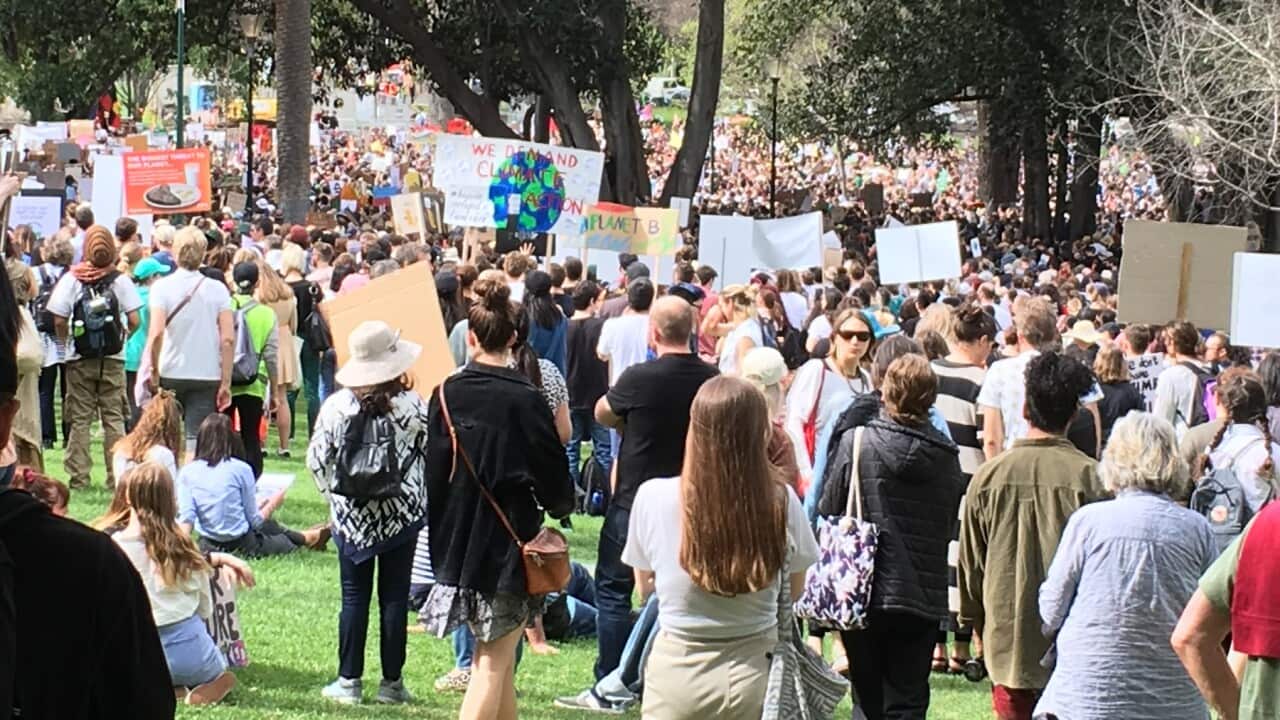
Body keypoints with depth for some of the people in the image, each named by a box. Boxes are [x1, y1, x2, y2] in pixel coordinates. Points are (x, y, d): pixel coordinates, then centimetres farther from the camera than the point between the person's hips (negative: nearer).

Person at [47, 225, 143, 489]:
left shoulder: (71, 279, -5)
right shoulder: (121, 280, -4)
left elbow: (59, 321, -8)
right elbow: (134, 320, -7)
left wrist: (66, 340, 11)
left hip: (79, 359, 0)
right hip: (113, 359, 0)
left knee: (80, 420, 5)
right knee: (114, 419, 6)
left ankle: (79, 476, 5)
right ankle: (117, 475, 6)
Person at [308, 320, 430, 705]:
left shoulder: (337, 406, -9)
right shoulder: (413, 406, -11)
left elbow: (316, 460, -4)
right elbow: (431, 455, -1)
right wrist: (420, 498, 17)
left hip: (351, 516, 0)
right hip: (403, 515, 0)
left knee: (354, 597, 7)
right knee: (395, 597, 6)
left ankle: (349, 680, 8)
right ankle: (392, 681, 10)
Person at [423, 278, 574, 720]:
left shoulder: (448, 394, -3)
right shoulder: (524, 399, -15)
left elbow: (434, 471, 4)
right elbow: (551, 466, -9)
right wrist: (561, 505, 13)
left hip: (459, 538, 5)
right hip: (509, 538, -5)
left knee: (495, 655, 19)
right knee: (494, 662, -2)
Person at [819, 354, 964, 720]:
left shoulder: (857, 442, -8)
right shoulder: (947, 457, -1)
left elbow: (829, 510, -3)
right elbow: (950, 526, 7)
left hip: (863, 593, -1)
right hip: (923, 598, 1)